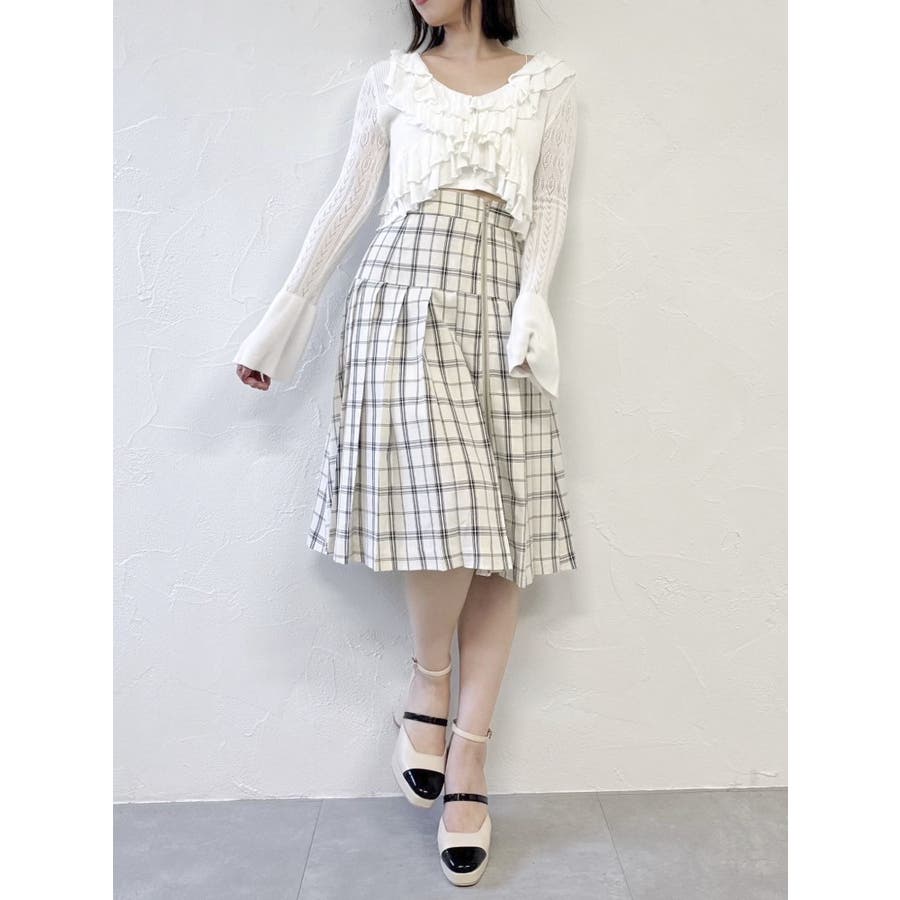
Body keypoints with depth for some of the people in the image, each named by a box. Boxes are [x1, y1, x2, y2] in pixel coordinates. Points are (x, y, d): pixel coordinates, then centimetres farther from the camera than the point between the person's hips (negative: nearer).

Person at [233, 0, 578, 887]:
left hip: (499, 297, 1)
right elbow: (348, 199, 14)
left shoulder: (550, 82, 17)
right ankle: (428, 677, 10)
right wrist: (285, 314, 10)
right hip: (406, 285, -1)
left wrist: (531, 308, -6)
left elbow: (550, 205, 11)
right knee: (442, 498, -17)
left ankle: (469, 757, 1)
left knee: (503, 517, -7)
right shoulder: (391, 78, 17)